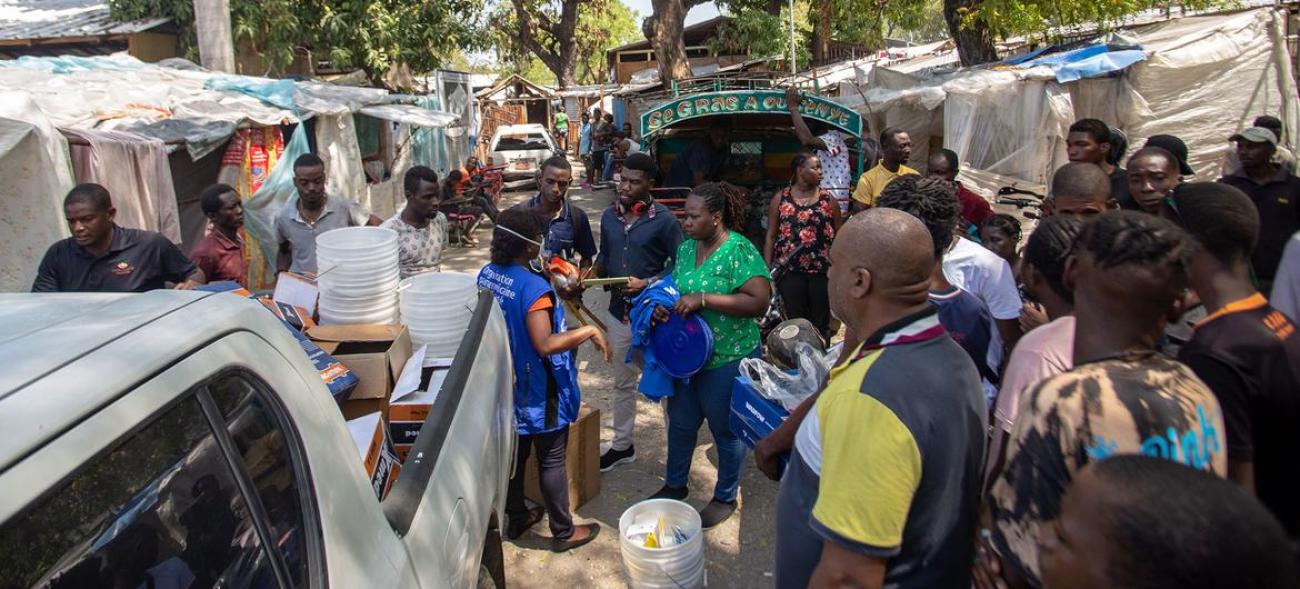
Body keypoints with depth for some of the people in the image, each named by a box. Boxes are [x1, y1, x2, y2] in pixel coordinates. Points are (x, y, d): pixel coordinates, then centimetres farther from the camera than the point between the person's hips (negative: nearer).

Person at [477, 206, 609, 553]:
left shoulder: (487, 274, -3)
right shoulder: (534, 287, -28)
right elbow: (545, 344, -35)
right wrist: (589, 331, -26)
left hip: (507, 386, 8)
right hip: (539, 392, -8)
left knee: (514, 455, 21)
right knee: (551, 462, 8)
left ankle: (516, 519, 38)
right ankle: (563, 532, 23)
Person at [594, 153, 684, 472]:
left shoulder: (664, 220, -13)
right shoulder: (609, 215, 3)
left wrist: (647, 284, -20)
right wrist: (592, 273, -7)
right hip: (619, 311, 5)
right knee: (623, 382, 17)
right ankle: (622, 445, 32)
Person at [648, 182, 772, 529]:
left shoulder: (739, 250, -18)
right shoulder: (686, 248, 3)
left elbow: (760, 302, -26)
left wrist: (703, 299, -28)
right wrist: (663, 306, -8)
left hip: (726, 359, -7)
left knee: (726, 431, 12)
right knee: (680, 423, 21)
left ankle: (725, 498, 33)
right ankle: (675, 485, 43)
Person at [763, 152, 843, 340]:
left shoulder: (828, 199, 6)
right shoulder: (781, 198, 4)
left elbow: (839, 235, 6)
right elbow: (771, 235, 4)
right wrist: (767, 268, -3)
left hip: (822, 270, 1)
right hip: (789, 269, -1)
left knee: (821, 321, 7)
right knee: (795, 321, 5)